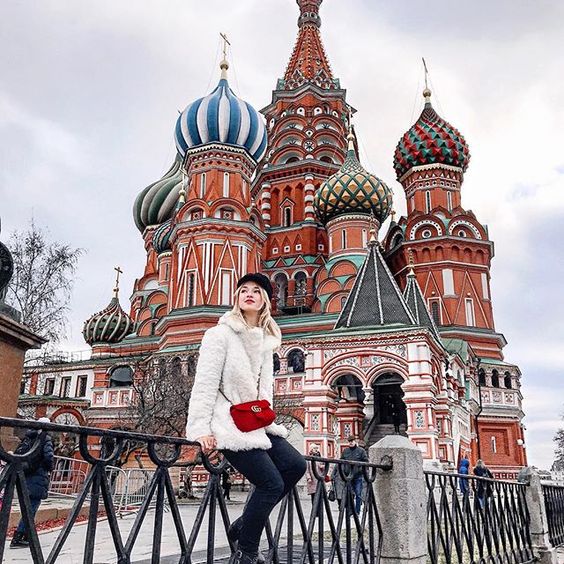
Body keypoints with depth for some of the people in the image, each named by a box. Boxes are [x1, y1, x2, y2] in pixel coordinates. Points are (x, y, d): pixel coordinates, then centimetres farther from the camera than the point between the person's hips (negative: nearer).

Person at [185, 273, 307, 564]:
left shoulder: (266, 340, 16)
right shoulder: (220, 334, -6)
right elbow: (205, 385, -11)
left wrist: (266, 419, 12)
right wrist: (201, 430, -18)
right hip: (229, 426, -8)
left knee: (296, 465, -4)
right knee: (272, 483, -12)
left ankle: (242, 526, 9)